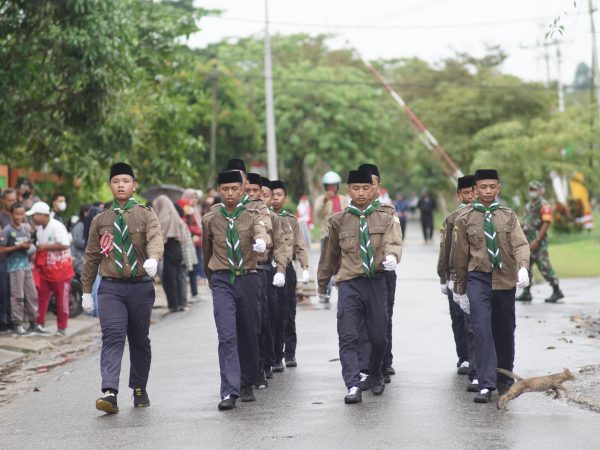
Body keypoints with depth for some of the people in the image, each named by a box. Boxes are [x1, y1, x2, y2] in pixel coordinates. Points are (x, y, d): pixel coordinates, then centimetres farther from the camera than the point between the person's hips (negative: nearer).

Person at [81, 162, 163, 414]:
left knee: (140, 340, 11)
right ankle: (109, 393, -24)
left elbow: (155, 239, -18)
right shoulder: (100, 220, 8)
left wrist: (153, 258, -40)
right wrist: (86, 291, 13)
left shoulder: (146, 215, 2)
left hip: (141, 287, 0)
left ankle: (139, 391, 26)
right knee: (112, 337, -15)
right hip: (111, 287, 0)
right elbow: (91, 257, 13)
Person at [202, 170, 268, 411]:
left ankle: (247, 384, 28)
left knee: (249, 334, 10)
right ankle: (229, 392, -18)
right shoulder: (210, 220, 5)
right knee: (227, 336, -13)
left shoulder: (252, 216, 2)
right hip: (222, 282, -1)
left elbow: (261, 233, -21)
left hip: (248, 280, 1)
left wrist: (261, 242, -45)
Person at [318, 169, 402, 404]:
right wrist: (322, 285, 21)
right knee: (348, 337, -10)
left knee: (379, 336, 8)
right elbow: (329, 254, 15)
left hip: (377, 282, 1)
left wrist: (391, 255, -32)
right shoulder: (338, 221, 7)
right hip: (349, 284, -1)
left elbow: (394, 242, -8)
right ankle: (353, 387, -12)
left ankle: (376, 374, 35)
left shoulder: (384, 218, 8)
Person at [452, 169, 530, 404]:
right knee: (482, 330, -14)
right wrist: (460, 290, 10)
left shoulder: (509, 216, 5)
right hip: (478, 278, -2)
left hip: (505, 279, 2)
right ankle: (486, 385, -15)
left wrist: (523, 267, -28)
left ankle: (504, 380, 29)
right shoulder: (464, 218, 2)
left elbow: (520, 244, -8)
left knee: (505, 332, 11)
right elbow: (460, 255, 7)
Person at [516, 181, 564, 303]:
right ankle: (526, 293, 11)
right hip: (528, 240, 9)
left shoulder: (544, 205, -9)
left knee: (544, 266, -9)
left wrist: (537, 240, -22)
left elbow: (546, 223, -17)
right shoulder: (528, 205, 18)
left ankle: (557, 291, -1)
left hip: (538, 240, -9)